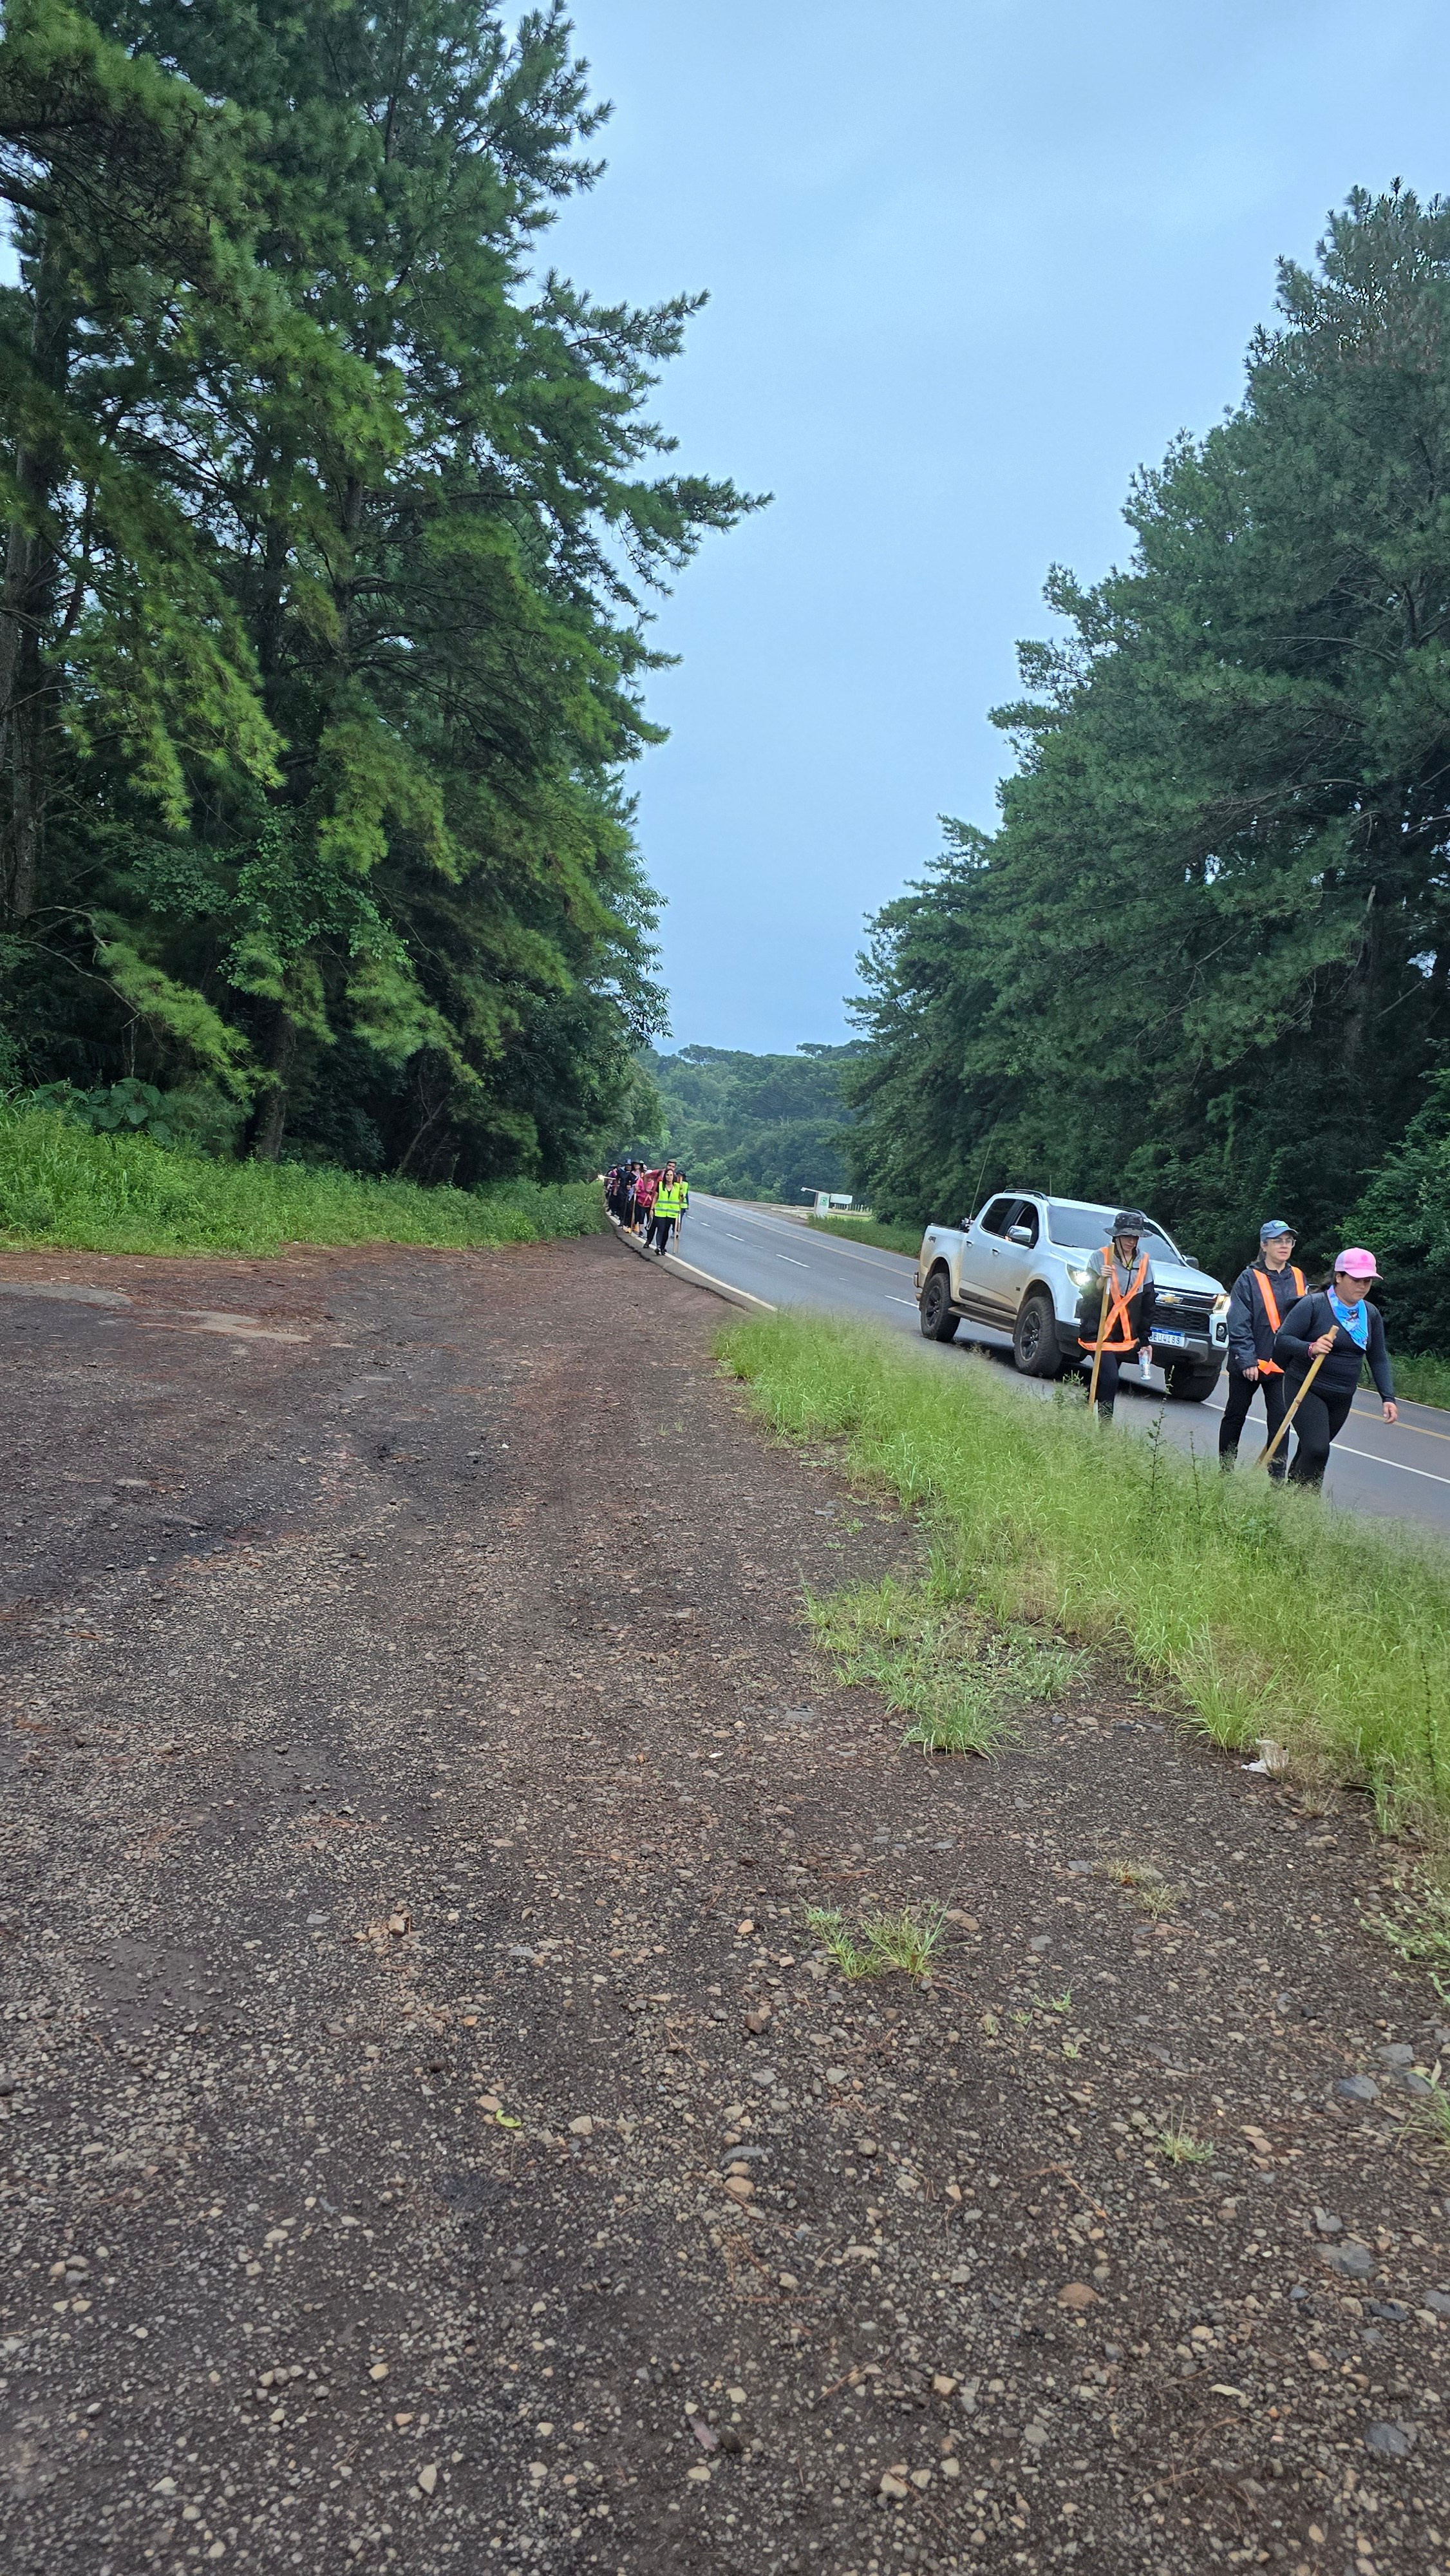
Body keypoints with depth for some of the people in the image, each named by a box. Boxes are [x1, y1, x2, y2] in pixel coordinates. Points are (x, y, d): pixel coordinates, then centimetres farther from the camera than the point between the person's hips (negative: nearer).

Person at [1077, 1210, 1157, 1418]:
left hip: (1127, 1338, 5)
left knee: (1105, 1381, 7)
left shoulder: (1144, 1263, 7)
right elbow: (1087, 1295, -11)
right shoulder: (1101, 1257, -6)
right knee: (1110, 1379, -17)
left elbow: (1147, 1304, 14)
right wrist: (1100, 1281, -31)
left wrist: (1146, 1339, 14)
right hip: (1099, 1333, -5)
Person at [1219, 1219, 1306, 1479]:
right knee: (1235, 1416, 12)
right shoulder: (1249, 1279, -8)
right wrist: (1247, 1360, -17)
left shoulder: (1298, 1279, 5)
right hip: (1248, 1364, -3)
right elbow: (1239, 1324, -11)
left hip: (1283, 1365, 3)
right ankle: (1225, 1469, 25)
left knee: (1280, 1420, -4)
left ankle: (1276, 1478, -1)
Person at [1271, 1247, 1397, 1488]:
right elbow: (1282, 1340, -12)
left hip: (1342, 1399, 6)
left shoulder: (1371, 1314, 7)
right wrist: (1310, 1348, -30)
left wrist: (1388, 1397, 0)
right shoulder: (1313, 1305, -11)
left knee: (1311, 1451, 13)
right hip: (1306, 1390, -6)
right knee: (1316, 1450, -19)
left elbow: (1378, 1359, 10)